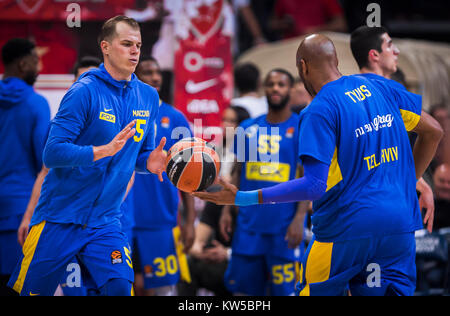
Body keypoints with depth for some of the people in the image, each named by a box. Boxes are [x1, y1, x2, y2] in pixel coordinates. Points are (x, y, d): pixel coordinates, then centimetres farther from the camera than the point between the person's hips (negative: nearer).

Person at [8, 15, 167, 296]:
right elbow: (53, 153, -17)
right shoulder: (85, 92, -12)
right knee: (33, 293, 2)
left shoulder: (148, 97, 6)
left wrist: (150, 162, -7)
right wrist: (105, 150, -28)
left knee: (120, 289, -16)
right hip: (59, 220, -4)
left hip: (105, 223, 4)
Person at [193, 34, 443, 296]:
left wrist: (243, 198, -17)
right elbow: (434, 132, 15)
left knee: (314, 292, 10)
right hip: (400, 226, 5)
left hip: (347, 229, -5)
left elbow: (315, 186, -19)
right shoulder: (380, 86, 8)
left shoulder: (318, 111, -11)